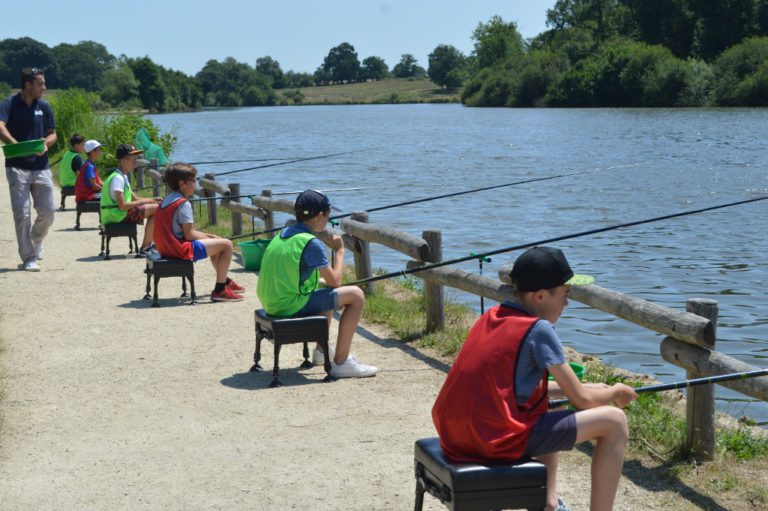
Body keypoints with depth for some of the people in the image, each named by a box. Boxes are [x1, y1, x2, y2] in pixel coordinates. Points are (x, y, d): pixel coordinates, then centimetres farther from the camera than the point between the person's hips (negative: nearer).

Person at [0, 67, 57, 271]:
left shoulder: (44, 106, 8)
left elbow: (52, 133, 13)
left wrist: (46, 144, -10)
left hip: (41, 166, 4)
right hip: (17, 167, -4)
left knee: (48, 212, 3)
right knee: (22, 214, -5)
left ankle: (36, 241, 32)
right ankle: (28, 258, 2)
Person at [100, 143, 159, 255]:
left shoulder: (123, 177, 15)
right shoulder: (117, 178, -18)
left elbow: (133, 198, 19)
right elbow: (122, 206, -24)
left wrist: (152, 199, 5)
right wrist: (142, 201, -12)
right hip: (117, 215, -11)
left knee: (153, 206, 18)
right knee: (155, 209, -14)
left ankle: (147, 245, 16)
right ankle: (145, 248, -8)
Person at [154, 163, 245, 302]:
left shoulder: (166, 200, 13)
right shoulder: (183, 204, -17)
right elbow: (189, 234, -20)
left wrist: (206, 235, 11)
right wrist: (208, 237, -1)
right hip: (182, 250, -11)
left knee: (215, 241, 29)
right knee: (226, 244, -7)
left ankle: (225, 281, 43)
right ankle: (219, 290, -6)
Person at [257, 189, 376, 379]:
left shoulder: (282, 235, 11)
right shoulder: (311, 243, -15)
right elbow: (335, 282, -10)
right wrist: (339, 250, 4)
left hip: (272, 304, 9)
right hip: (291, 307, -9)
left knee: (325, 292, 33)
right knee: (355, 295, -5)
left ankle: (322, 351, 41)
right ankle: (340, 362, -4)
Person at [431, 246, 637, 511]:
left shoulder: (490, 317, 13)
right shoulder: (539, 330, -10)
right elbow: (583, 400, -4)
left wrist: (586, 389, 26)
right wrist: (616, 392, 18)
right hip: (497, 439, -9)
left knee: (544, 402, 35)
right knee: (614, 422, 0)